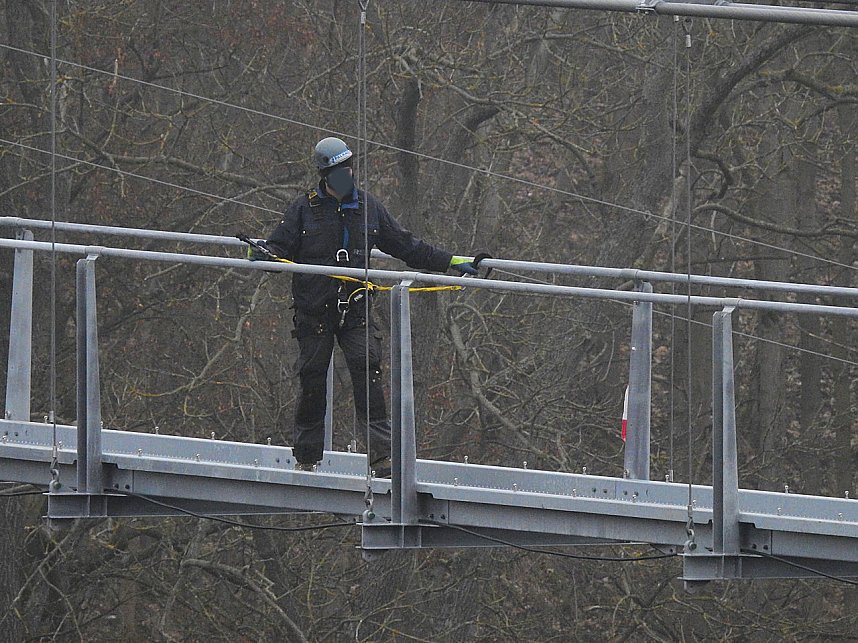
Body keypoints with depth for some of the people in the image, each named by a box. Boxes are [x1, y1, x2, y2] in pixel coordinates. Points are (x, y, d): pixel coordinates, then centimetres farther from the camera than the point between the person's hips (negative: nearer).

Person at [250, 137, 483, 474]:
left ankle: (382, 453, -20)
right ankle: (306, 456, 16)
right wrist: (265, 253, -24)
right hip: (314, 311, -1)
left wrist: (451, 262, 14)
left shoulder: (368, 207, 9)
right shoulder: (305, 208, 2)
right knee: (313, 382, 2)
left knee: (367, 372, -15)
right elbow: (281, 245, 1)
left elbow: (404, 245, 16)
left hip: (355, 308, 1)